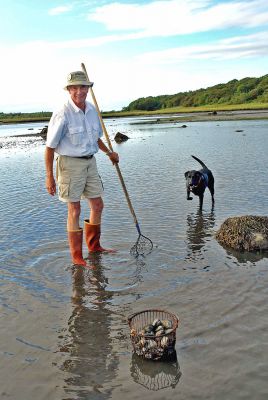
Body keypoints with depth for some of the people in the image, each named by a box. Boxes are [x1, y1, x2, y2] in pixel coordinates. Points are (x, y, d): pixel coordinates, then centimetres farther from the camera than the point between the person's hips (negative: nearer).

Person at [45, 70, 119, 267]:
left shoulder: (92, 110, 6)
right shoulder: (62, 114, -16)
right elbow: (50, 147, -14)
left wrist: (109, 152, 22)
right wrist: (49, 176, -15)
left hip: (90, 162, 7)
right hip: (70, 163, -7)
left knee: (98, 205, 12)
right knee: (74, 209, -1)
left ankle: (94, 246, 31)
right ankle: (77, 257, 11)